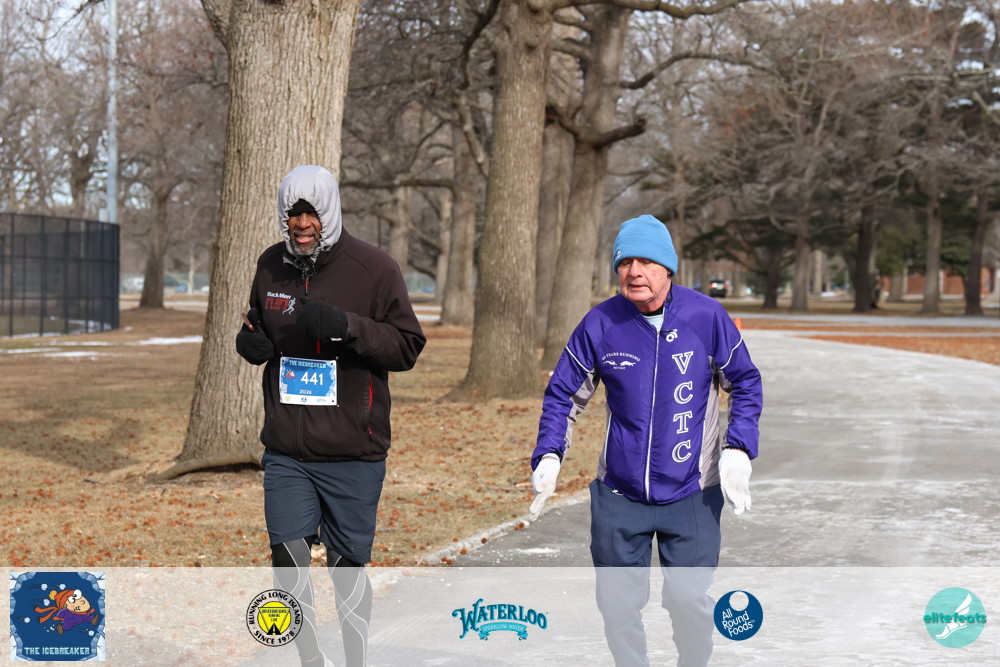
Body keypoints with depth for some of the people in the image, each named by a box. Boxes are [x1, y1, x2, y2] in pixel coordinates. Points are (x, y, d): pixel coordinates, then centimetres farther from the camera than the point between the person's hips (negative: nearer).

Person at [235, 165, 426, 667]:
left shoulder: (373, 268, -7)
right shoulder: (271, 266, 7)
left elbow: (407, 346, -8)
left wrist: (346, 324, -23)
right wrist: (251, 343, -1)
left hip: (352, 453, -4)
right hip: (285, 450, 4)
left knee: (347, 566, 4)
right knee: (287, 560, 2)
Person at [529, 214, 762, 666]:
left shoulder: (706, 316, -7)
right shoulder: (600, 324, -5)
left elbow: (746, 383, 4)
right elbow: (563, 393, 5)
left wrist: (738, 450, -9)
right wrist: (548, 456, -9)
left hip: (693, 493, -2)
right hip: (618, 493, 2)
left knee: (688, 599, -5)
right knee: (617, 602, 6)